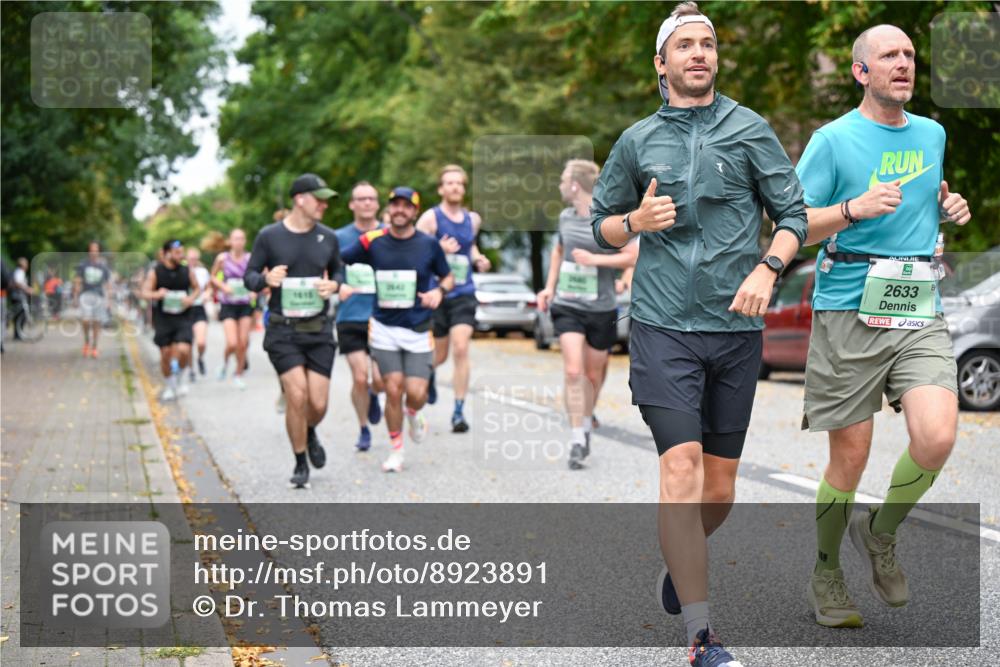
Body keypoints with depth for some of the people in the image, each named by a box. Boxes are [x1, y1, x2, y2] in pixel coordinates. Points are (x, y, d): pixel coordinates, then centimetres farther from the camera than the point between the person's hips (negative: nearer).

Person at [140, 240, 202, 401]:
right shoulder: (155, 272, -3)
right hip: (163, 319, 0)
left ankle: (179, 377, 12)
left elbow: (197, 288, 14)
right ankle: (170, 386, 25)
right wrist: (157, 294, -26)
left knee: (183, 350, -17)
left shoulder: (187, 271, 1)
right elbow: (145, 292, -4)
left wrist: (191, 298, -8)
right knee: (166, 354, 4)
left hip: (182, 318, 0)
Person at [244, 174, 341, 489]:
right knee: (297, 397, -12)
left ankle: (310, 433, 35)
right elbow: (249, 277, 3)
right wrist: (265, 279, -19)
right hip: (283, 332, -2)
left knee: (318, 404, -2)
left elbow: (339, 273, 18)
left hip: (319, 331, 3)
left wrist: (333, 286, -5)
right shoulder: (269, 236, -3)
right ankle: (300, 464, 9)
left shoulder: (328, 237, 6)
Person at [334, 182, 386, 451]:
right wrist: (338, 287, -15)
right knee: (359, 377, -5)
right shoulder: (339, 237, 3)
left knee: (380, 380, -5)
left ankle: (373, 396, 32)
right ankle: (364, 429, 16)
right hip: (350, 318, 0)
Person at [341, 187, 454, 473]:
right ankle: (396, 450, 14)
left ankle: (414, 415, 31)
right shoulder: (372, 241, -1)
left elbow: (448, 277, 10)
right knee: (393, 390, -4)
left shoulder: (429, 244, -1)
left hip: (418, 330, 0)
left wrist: (439, 291, -10)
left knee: (416, 393, -7)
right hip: (384, 329, 0)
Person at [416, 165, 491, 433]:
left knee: (461, 349, -13)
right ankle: (428, 373, 46)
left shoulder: (473, 219, 10)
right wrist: (439, 250, -24)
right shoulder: (430, 218, -6)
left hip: (464, 293, 2)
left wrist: (478, 259, 11)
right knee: (440, 355, 9)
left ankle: (459, 411, -9)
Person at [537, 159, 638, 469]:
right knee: (573, 371, -13)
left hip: (601, 308, -2)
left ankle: (586, 425, 35)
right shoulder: (565, 217, 6)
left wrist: (594, 259, -19)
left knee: (594, 374, 11)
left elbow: (633, 257, -12)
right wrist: (549, 286, 15)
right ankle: (577, 439, -11)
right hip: (567, 306, 2)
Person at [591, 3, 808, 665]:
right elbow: (603, 222, 18)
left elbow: (794, 213, 6)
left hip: (736, 326, 1)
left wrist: (767, 268, -12)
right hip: (663, 324, -1)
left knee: (721, 482, 7)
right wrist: (636, 221, -4)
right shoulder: (637, 140, 10)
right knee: (682, 464, -15)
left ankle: (682, 561, 40)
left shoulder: (751, 129, 7)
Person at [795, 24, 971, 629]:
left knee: (937, 439, -15)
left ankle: (880, 534, 12)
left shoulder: (933, 135, 14)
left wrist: (949, 209, 9)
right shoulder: (834, 139, -2)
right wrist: (853, 208, -20)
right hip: (849, 313, -4)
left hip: (920, 314, 4)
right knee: (850, 458, 1)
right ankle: (826, 575, 22)